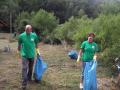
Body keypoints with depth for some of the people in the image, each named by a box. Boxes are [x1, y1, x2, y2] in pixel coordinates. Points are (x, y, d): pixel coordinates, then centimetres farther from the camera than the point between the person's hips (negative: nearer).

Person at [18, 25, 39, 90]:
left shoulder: (34, 35, -7)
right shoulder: (21, 36, -11)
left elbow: (36, 44, 8)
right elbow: (19, 45, 4)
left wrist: (37, 51, 13)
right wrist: (19, 52, 11)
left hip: (32, 55, 3)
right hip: (24, 55, -2)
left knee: (30, 68, 18)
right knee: (24, 69, -11)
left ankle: (29, 78, 42)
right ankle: (24, 84, -8)